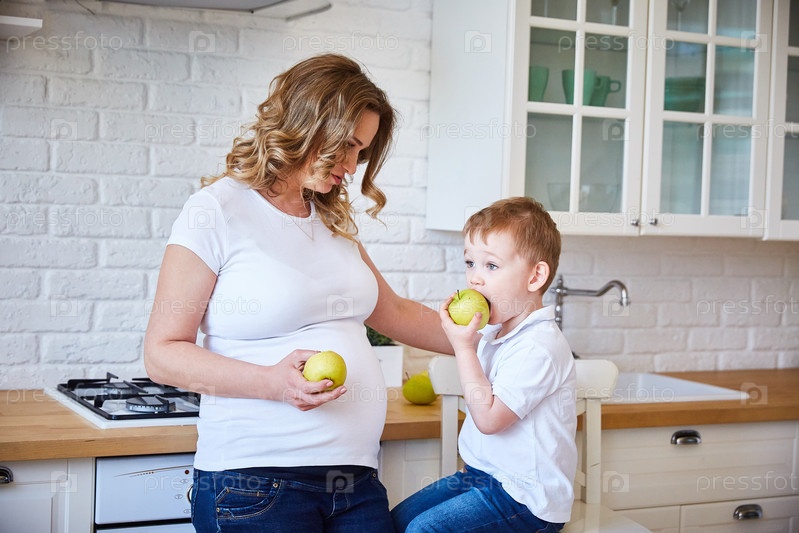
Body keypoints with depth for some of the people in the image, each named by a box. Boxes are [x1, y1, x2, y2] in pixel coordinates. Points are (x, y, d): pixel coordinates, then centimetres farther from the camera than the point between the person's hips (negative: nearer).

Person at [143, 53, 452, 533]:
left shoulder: (335, 221, 15)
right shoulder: (218, 211, -6)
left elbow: (395, 314, 28)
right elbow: (163, 353, -9)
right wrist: (271, 382, -21)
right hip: (257, 482, -6)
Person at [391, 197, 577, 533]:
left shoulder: (539, 347, -23)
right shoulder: (496, 332, 9)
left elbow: (488, 417, -25)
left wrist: (463, 346, -21)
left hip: (525, 498, -10)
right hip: (483, 474, 10)